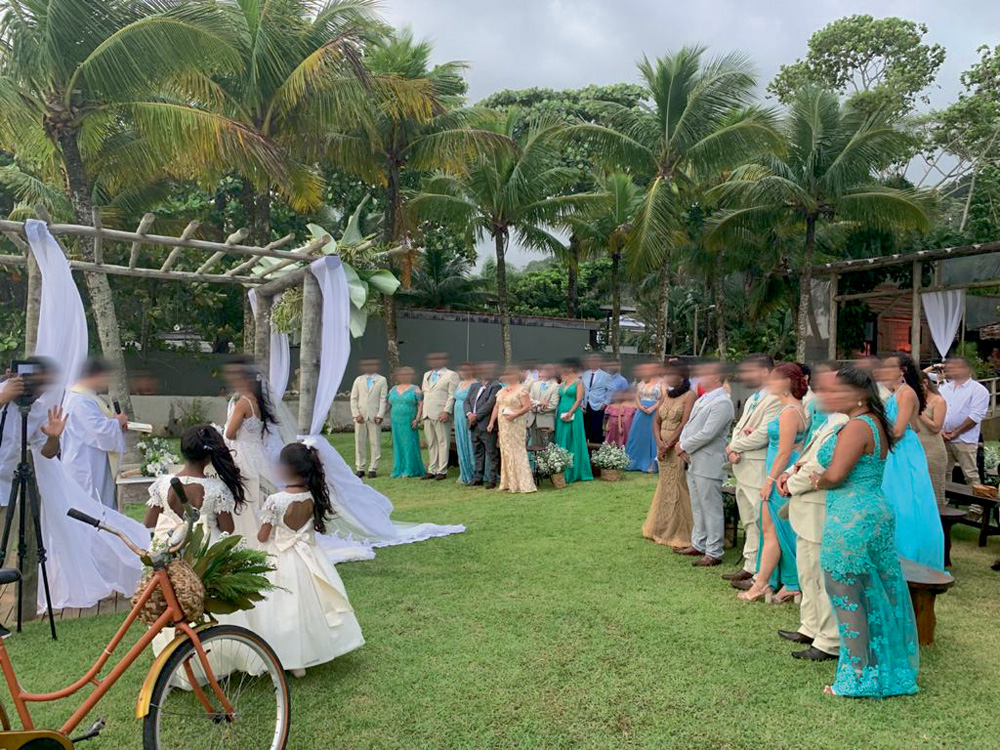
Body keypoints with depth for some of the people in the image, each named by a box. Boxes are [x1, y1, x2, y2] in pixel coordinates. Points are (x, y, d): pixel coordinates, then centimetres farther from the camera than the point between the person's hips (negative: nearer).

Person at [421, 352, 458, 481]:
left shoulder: (451, 375, -1)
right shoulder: (427, 375, 21)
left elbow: (452, 395, -8)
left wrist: (447, 412, -17)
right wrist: (422, 412, 14)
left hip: (441, 415, -7)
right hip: (427, 415, 7)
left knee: (443, 443, -3)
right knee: (431, 444, 9)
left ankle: (442, 471, 1)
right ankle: (432, 470, 15)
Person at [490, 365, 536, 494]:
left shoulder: (521, 390, -7)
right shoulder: (502, 391, 17)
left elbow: (527, 406, -14)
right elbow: (496, 407, 18)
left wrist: (515, 415, -24)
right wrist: (491, 422, 10)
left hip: (516, 426, -7)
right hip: (502, 426, 8)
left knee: (517, 452, -7)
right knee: (506, 453, 8)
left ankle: (522, 484, -3)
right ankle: (510, 483, 14)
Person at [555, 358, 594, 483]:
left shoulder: (578, 382, -3)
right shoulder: (563, 383, 16)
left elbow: (579, 400, -12)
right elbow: (559, 399, 16)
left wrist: (570, 413, -19)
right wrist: (558, 413, 0)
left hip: (573, 415, -7)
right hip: (562, 415, 7)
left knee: (574, 443, -2)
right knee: (562, 443, 7)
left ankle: (575, 473, 5)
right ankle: (564, 473, 13)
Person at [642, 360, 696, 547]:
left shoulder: (689, 395, -10)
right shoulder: (665, 395, 14)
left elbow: (685, 424, -17)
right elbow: (656, 421, 11)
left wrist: (669, 445, -15)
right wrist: (659, 442, -5)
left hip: (680, 448, -7)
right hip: (664, 449, 7)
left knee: (679, 490, -5)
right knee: (665, 488, 15)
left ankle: (682, 536, 3)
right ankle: (663, 530, 26)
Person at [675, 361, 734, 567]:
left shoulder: (722, 402, -17)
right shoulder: (702, 399, 14)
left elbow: (707, 433, -23)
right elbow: (690, 425, 16)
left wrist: (684, 446, -12)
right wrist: (682, 443, -2)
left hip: (708, 465, -10)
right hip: (694, 462, 10)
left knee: (711, 509, 0)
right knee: (697, 507, 19)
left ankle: (713, 553, 8)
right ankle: (698, 544, 32)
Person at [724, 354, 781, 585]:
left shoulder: (775, 400, -14)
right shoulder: (752, 399, 19)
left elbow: (763, 434, -21)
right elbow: (738, 428, 17)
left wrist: (734, 447, -8)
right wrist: (733, 450, -3)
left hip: (759, 471, -10)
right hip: (743, 470, 10)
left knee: (759, 522, -4)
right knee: (749, 522, 17)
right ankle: (749, 567, 26)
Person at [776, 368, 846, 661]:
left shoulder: (843, 424, -21)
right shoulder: (828, 421, 13)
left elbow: (819, 467, -25)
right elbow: (808, 456, 20)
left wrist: (791, 485, -10)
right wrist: (790, 472, 2)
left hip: (822, 513, -11)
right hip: (807, 511, 11)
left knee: (824, 579, 1)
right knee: (807, 574, 21)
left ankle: (830, 642, 13)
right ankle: (811, 628, 35)